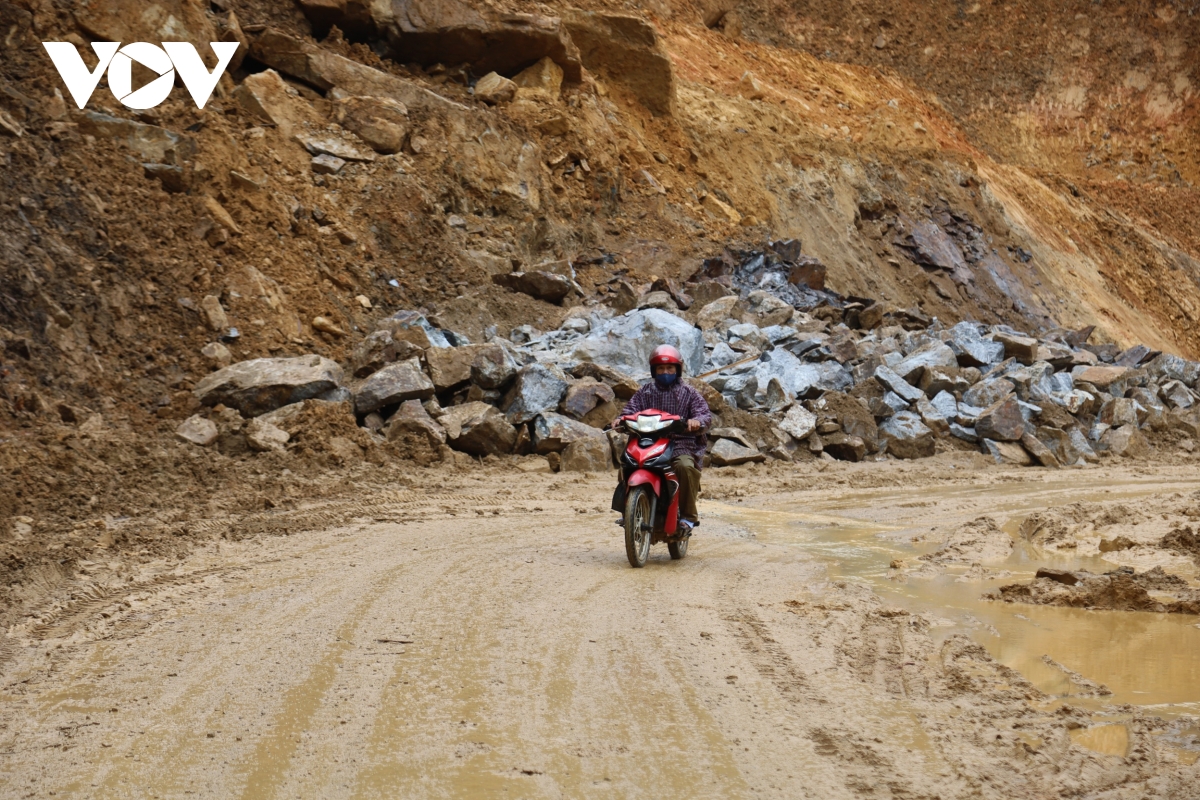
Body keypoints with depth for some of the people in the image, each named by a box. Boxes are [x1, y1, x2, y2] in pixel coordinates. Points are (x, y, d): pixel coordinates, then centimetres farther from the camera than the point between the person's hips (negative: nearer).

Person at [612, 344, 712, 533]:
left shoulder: (689, 393, 10)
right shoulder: (645, 393, 17)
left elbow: (705, 413, 0)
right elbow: (631, 409, 9)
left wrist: (697, 421, -24)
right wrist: (621, 419, -15)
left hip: (682, 445, -3)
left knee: (686, 467, -34)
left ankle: (688, 516, -22)